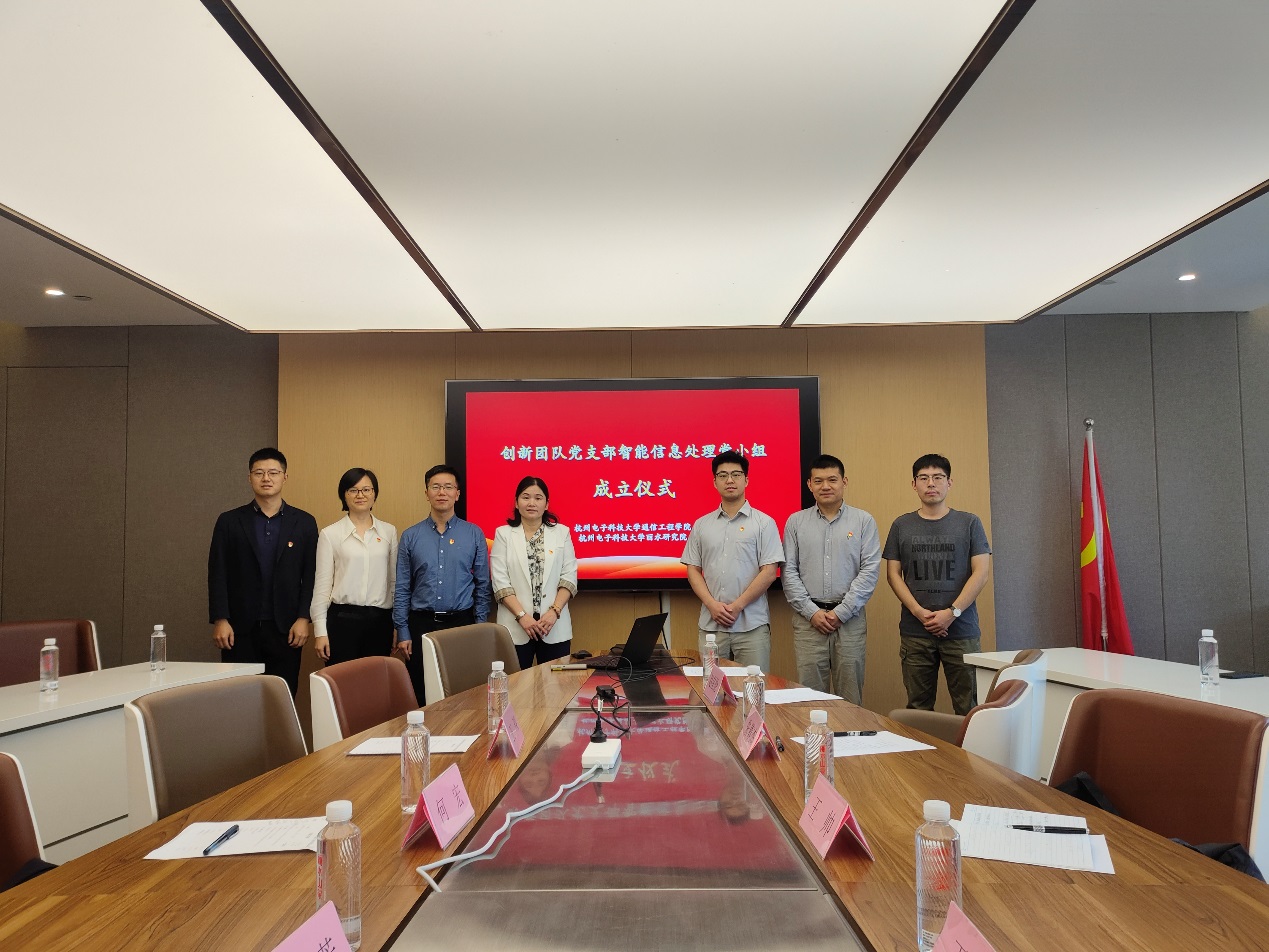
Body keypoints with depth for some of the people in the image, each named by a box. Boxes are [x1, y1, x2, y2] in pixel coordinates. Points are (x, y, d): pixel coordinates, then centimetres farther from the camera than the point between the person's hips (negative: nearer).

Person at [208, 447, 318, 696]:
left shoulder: (304, 522, 6)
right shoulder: (229, 522, 6)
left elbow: (311, 575, 3)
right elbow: (217, 574, 3)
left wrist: (303, 618, -5)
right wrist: (220, 620, -6)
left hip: (285, 629, 0)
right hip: (240, 629, 0)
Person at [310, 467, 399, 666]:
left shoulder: (389, 531, 9)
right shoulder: (330, 534, 2)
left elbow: (395, 580, 11)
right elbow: (322, 584, 2)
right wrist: (320, 631, -2)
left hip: (380, 620, 2)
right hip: (342, 619, -2)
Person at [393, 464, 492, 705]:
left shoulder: (474, 535, 2)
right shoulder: (410, 536, 4)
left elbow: (482, 585, 4)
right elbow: (402, 589, 4)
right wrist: (402, 632, 0)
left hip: (461, 623, -1)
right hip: (421, 624, 1)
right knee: (421, 697, 7)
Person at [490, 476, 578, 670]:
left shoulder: (561, 532, 7)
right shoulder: (503, 534, 4)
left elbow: (569, 578, 3)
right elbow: (500, 582, -3)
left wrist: (554, 611, -10)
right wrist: (522, 616, -12)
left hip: (555, 626, 1)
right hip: (515, 627, -1)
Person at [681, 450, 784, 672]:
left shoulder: (763, 523, 2)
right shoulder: (701, 525, 11)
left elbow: (769, 572, -5)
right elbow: (693, 570, 9)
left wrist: (738, 605, -11)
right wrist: (712, 604, -7)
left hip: (752, 624, -3)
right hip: (710, 624, 3)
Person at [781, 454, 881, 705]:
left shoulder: (864, 521, 4)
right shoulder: (795, 522, 8)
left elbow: (870, 571, -3)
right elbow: (789, 572, 4)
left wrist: (841, 612, -9)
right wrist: (811, 612, -6)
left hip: (850, 619, -1)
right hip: (808, 619, 1)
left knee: (850, 696, 4)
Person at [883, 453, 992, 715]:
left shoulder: (969, 523, 5)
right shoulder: (902, 525, 9)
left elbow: (981, 573, -1)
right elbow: (893, 574, 6)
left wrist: (952, 612, -10)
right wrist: (919, 612, -8)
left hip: (961, 630, -1)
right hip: (914, 632, 1)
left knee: (967, 705, 0)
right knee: (918, 706, 5)